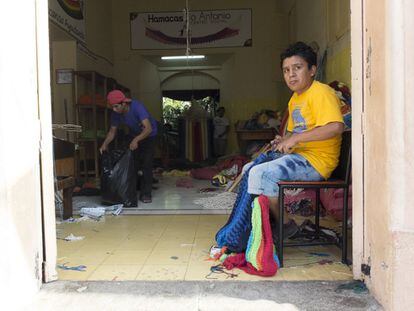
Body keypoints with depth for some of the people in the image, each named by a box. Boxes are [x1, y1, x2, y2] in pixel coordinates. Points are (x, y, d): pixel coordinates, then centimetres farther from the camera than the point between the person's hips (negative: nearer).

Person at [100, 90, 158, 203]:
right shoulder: (115, 114, -18)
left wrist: (136, 140, -57)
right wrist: (105, 144, -23)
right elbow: (112, 131, -7)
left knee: (146, 164, -12)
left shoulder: (137, 107, -35)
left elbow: (148, 128, -43)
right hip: (134, 136, 5)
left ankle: (146, 194, -7)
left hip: (149, 135, -5)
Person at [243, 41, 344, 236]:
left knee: (260, 174, -25)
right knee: (249, 169, 15)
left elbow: (336, 127, -28)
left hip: (316, 161, -10)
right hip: (297, 155, 10)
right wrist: (283, 141, 5)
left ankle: (284, 227, -6)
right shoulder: (294, 99, 18)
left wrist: (295, 139, -24)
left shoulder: (320, 92, -13)